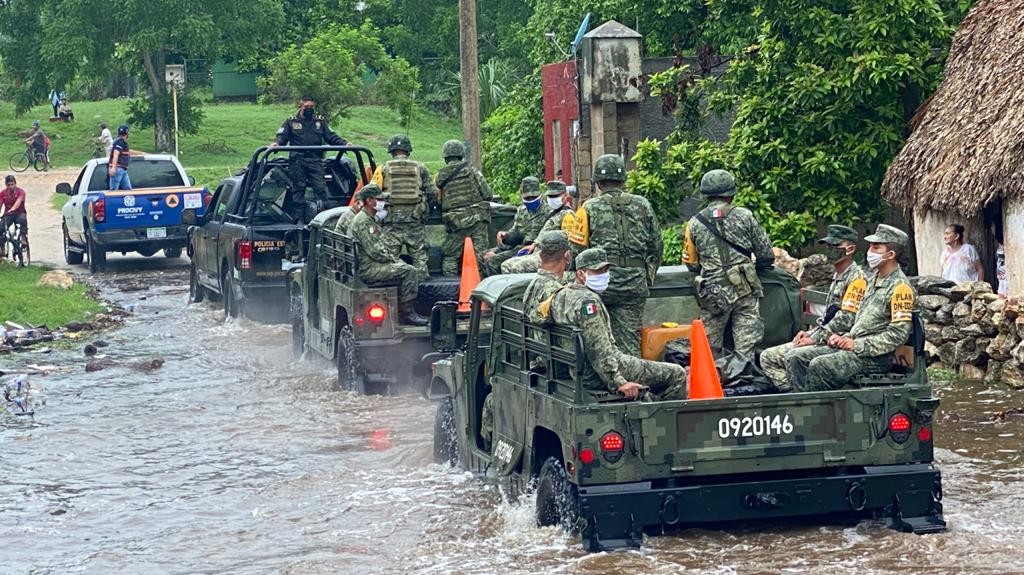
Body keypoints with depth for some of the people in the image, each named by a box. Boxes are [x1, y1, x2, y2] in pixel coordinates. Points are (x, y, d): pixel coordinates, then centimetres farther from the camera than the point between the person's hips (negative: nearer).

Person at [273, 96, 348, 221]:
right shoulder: (291, 122, 10)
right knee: (298, 189, 1)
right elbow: (282, 136, 3)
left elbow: (331, 137, 11)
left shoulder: (320, 121, 16)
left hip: (315, 161, 1)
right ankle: (299, 219, 4)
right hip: (297, 161, -1)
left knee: (321, 188, -8)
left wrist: (344, 144, -5)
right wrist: (276, 143, -20)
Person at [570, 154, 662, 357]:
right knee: (629, 342, 3)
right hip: (635, 285, 3)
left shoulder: (589, 209, -1)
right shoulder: (642, 206, 8)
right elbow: (656, 247, 14)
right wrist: (648, 278, 25)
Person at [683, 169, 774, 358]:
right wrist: (756, 268, 25)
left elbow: (692, 263, 13)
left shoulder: (695, 224, 6)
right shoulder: (744, 216, 1)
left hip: (712, 293, 1)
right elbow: (766, 254, 4)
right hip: (745, 290, -1)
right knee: (745, 350, -1)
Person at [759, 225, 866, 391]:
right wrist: (811, 333, 10)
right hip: (825, 340, 10)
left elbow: (845, 320, -18)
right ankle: (790, 390, -11)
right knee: (768, 357, 2)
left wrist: (815, 339, -15)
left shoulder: (856, 278, -10)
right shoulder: (838, 277, 22)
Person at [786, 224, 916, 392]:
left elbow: (899, 334, -17)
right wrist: (844, 338, 8)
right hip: (853, 346, 9)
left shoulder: (900, 287, -10)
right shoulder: (874, 280, 20)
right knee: (797, 358, -5)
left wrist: (857, 345, -17)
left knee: (819, 365, -29)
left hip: (876, 356, -9)